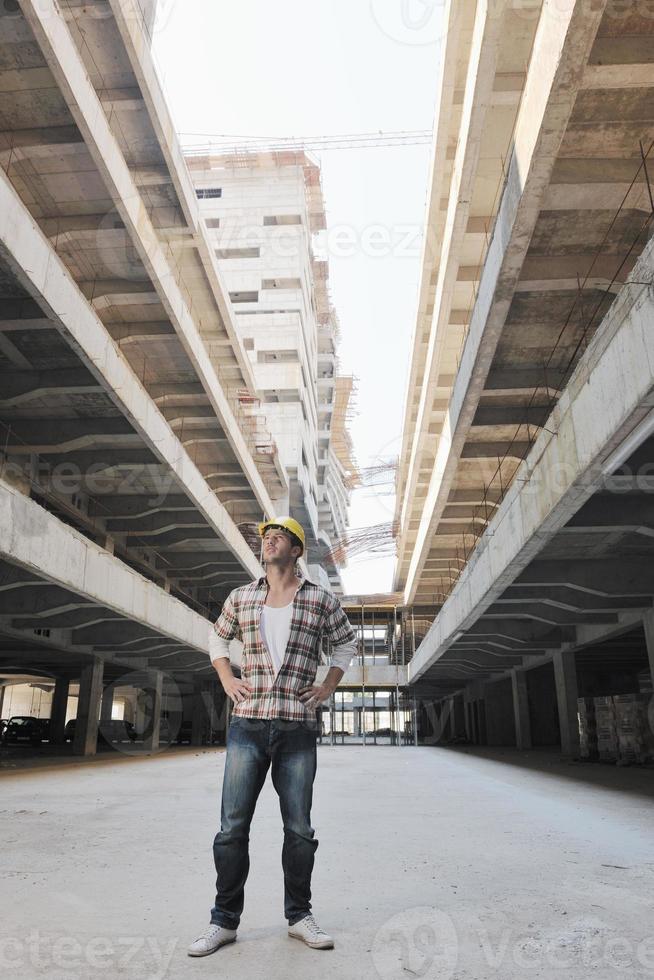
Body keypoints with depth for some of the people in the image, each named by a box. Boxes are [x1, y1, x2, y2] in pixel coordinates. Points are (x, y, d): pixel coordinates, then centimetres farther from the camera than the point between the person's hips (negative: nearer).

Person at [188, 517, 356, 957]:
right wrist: (227, 680, 8)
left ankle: (300, 916, 25)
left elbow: (346, 642, 15)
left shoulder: (321, 599, 2)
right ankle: (225, 920, 19)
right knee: (233, 826, 4)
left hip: (299, 729, -1)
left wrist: (328, 687, 6)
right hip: (248, 726, 1)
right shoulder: (241, 597, 6)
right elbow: (218, 637, 22)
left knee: (299, 828, 9)